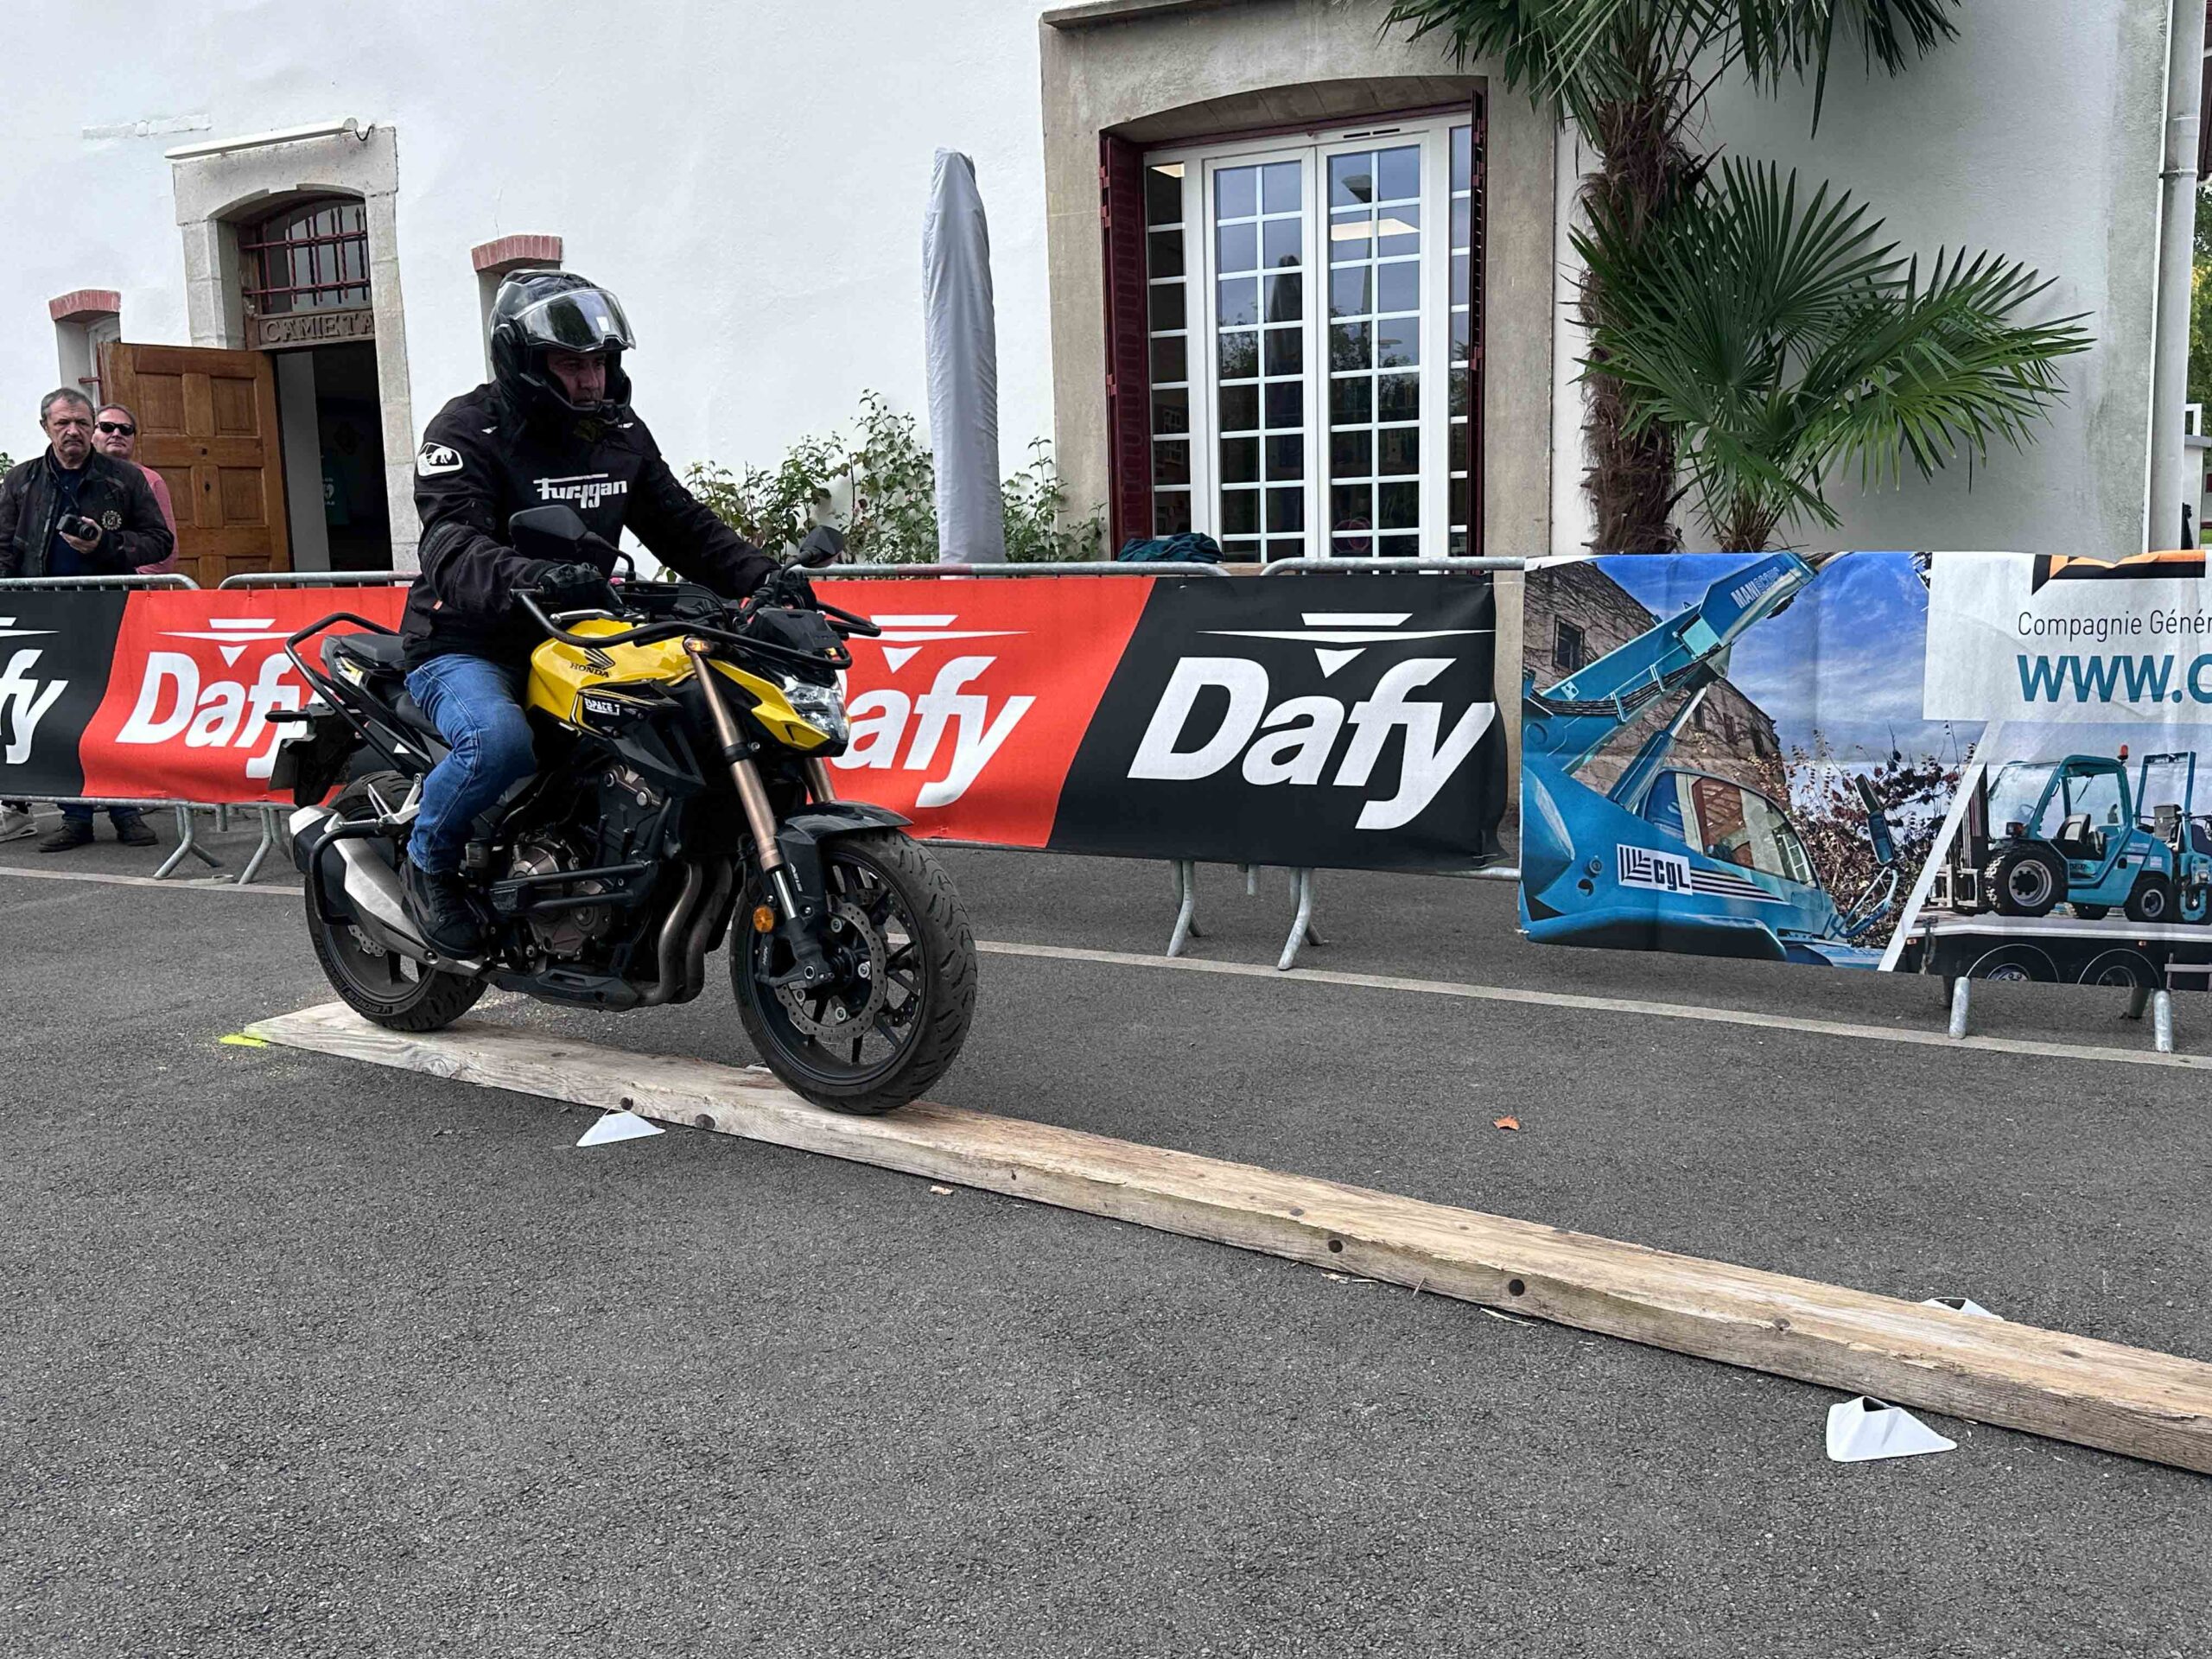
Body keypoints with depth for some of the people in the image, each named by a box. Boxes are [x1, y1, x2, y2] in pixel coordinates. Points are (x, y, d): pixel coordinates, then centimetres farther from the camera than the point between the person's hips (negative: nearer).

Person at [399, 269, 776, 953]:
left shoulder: (620, 434, 9)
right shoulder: (467, 430, -12)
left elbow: (683, 526, 11)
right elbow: (452, 548, -27)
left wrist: (764, 576, -6)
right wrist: (529, 577, -49)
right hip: (467, 650, -6)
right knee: (501, 740, -37)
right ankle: (429, 859, -6)